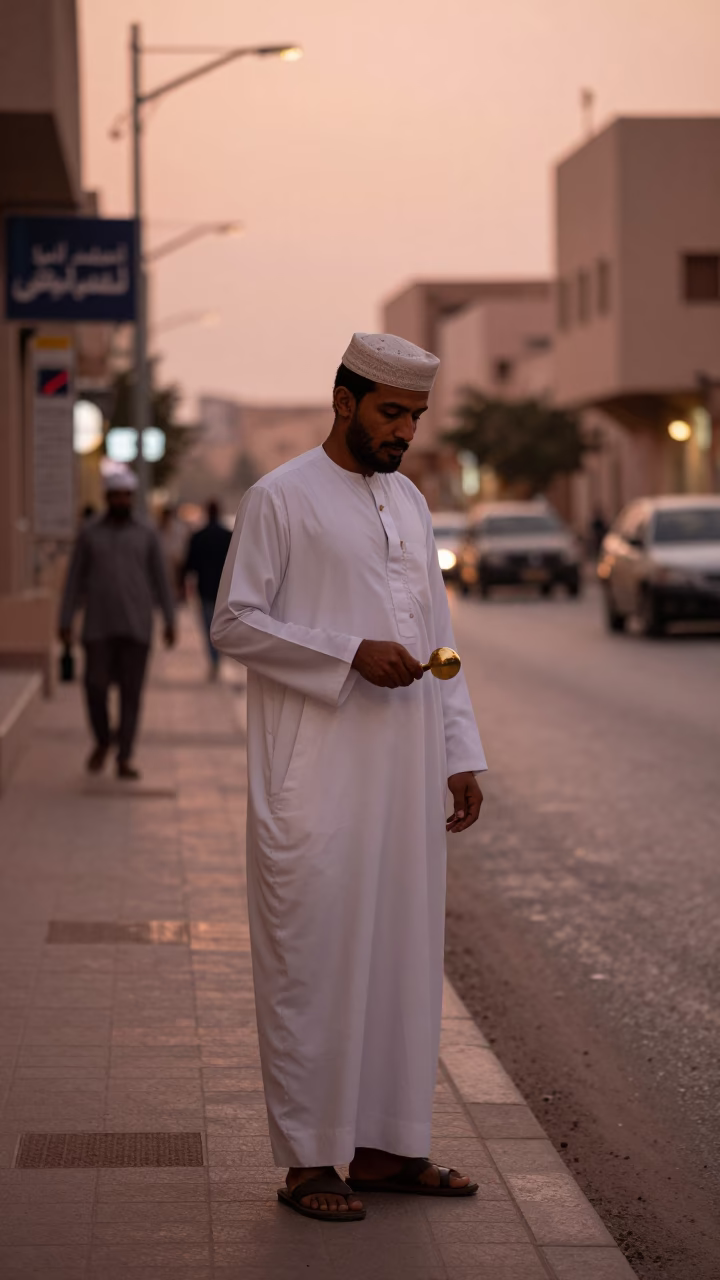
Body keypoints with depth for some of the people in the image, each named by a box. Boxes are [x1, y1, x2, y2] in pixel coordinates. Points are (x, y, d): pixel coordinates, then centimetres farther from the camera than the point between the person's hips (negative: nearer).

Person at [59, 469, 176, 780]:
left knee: (131, 692, -2)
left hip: (136, 625, 0)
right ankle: (102, 742, 23)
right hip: (99, 624, 0)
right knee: (95, 687, -4)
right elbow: (75, 580, 4)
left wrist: (170, 622, 2)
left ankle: (124, 759, 4)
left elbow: (160, 580, 6)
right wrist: (65, 623, -1)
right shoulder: (89, 533, 3)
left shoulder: (146, 534, 4)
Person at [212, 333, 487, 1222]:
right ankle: (307, 1161, 4)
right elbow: (234, 622, -9)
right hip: (316, 773, -7)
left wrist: (462, 754, 13)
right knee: (313, 958, -4)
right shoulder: (280, 499, -4)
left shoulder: (410, 503, 16)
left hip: (404, 771, 7)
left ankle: (383, 1146, 18)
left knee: (401, 954, 9)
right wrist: (352, 655, -17)